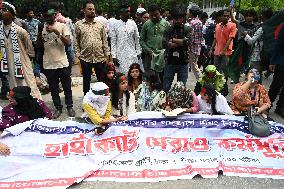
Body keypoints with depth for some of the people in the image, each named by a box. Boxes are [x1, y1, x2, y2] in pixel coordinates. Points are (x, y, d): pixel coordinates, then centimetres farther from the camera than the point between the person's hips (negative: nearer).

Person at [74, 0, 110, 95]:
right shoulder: (78, 24, 2)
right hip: (85, 58, -1)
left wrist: (106, 55, 0)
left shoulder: (100, 24, 6)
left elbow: (105, 41, 5)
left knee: (102, 80, 9)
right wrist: (78, 54, -5)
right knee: (86, 81, 11)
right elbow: (76, 41, 3)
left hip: (100, 57, 1)